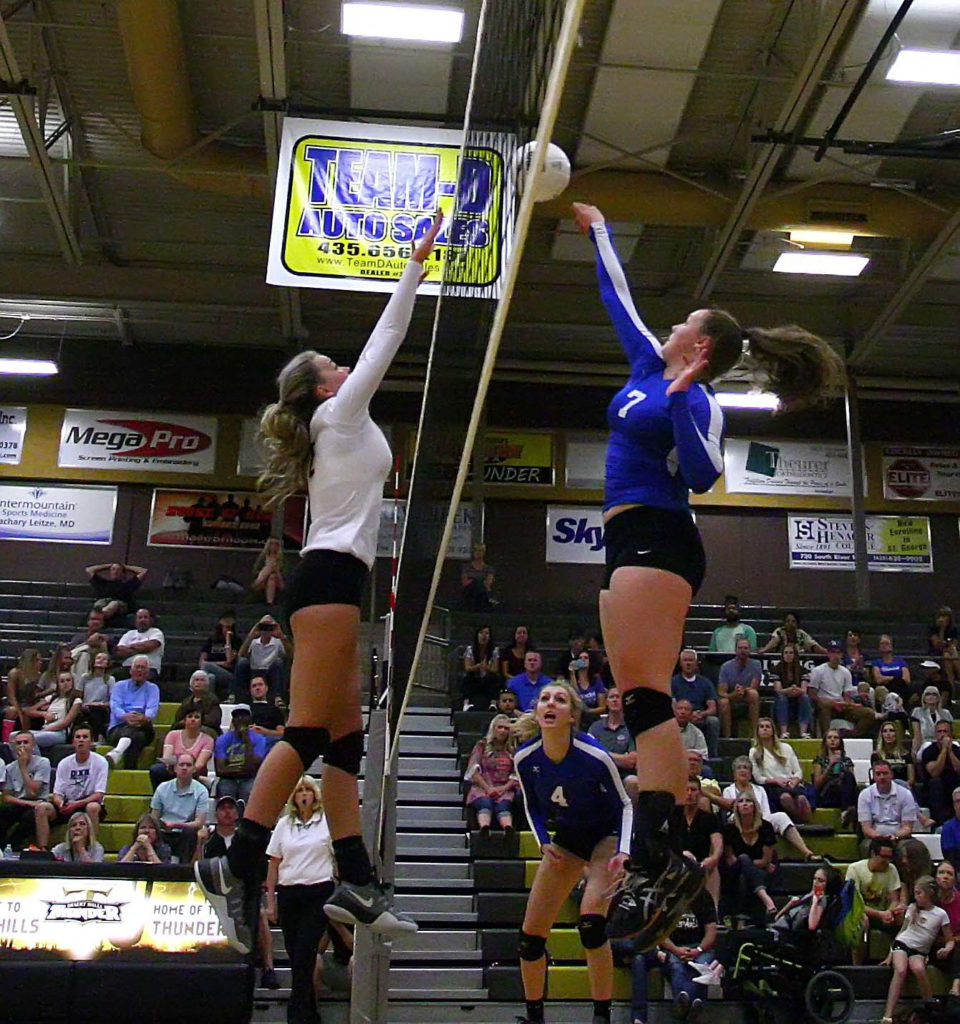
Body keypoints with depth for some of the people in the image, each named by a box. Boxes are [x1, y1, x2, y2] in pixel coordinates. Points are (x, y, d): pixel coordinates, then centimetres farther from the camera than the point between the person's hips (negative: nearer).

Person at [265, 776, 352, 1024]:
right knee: (295, 955, 8)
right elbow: (274, 863, 11)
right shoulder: (284, 824, 10)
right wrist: (271, 900, 7)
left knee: (304, 956, -10)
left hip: (319, 893, -4)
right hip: (289, 894, 4)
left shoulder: (328, 822, 1)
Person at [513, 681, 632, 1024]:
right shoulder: (525, 758, -17)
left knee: (591, 920, -25)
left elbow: (625, 805, -13)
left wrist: (623, 852, -24)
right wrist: (544, 843, -10)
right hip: (566, 836, 5)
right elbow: (532, 805, 3)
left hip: (606, 833, -4)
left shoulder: (595, 756, -28)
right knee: (531, 932, 2)